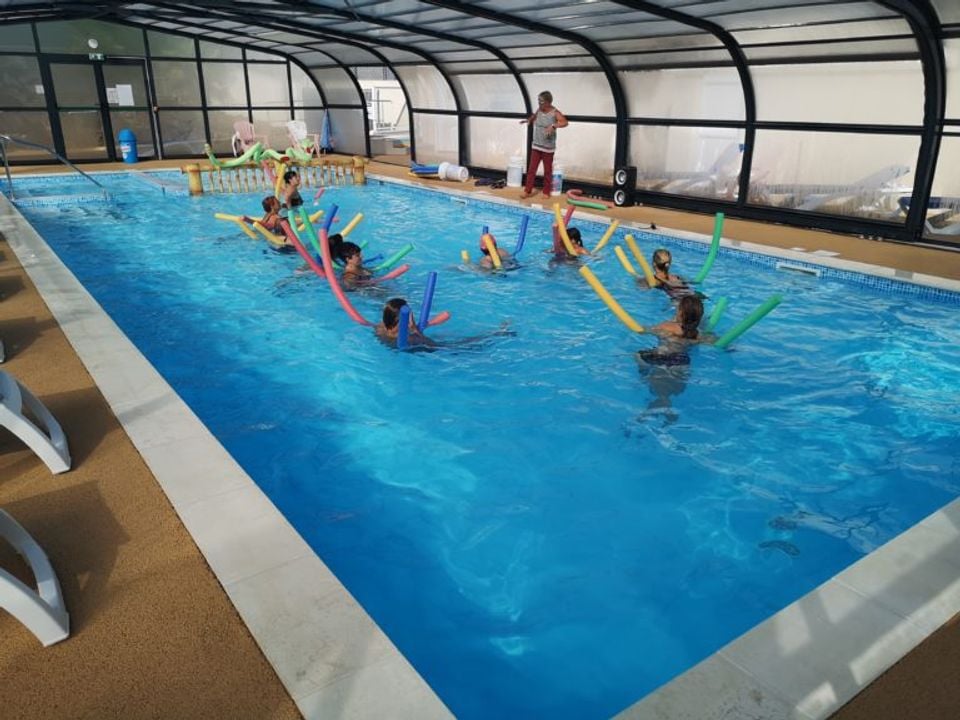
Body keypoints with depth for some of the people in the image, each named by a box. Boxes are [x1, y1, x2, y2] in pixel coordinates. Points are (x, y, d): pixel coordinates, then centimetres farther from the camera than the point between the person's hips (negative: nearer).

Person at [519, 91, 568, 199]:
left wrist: (553, 126, -43)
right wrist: (528, 120, 8)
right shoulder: (539, 110, 4)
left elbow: (565, 122, -29)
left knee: (547, 171, 7)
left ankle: (546, 192, 17)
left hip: (548, 147, -5)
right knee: (531, 169, 3)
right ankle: (527, 191, 8)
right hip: (536, 146, 5)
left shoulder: (555, 113, -14)